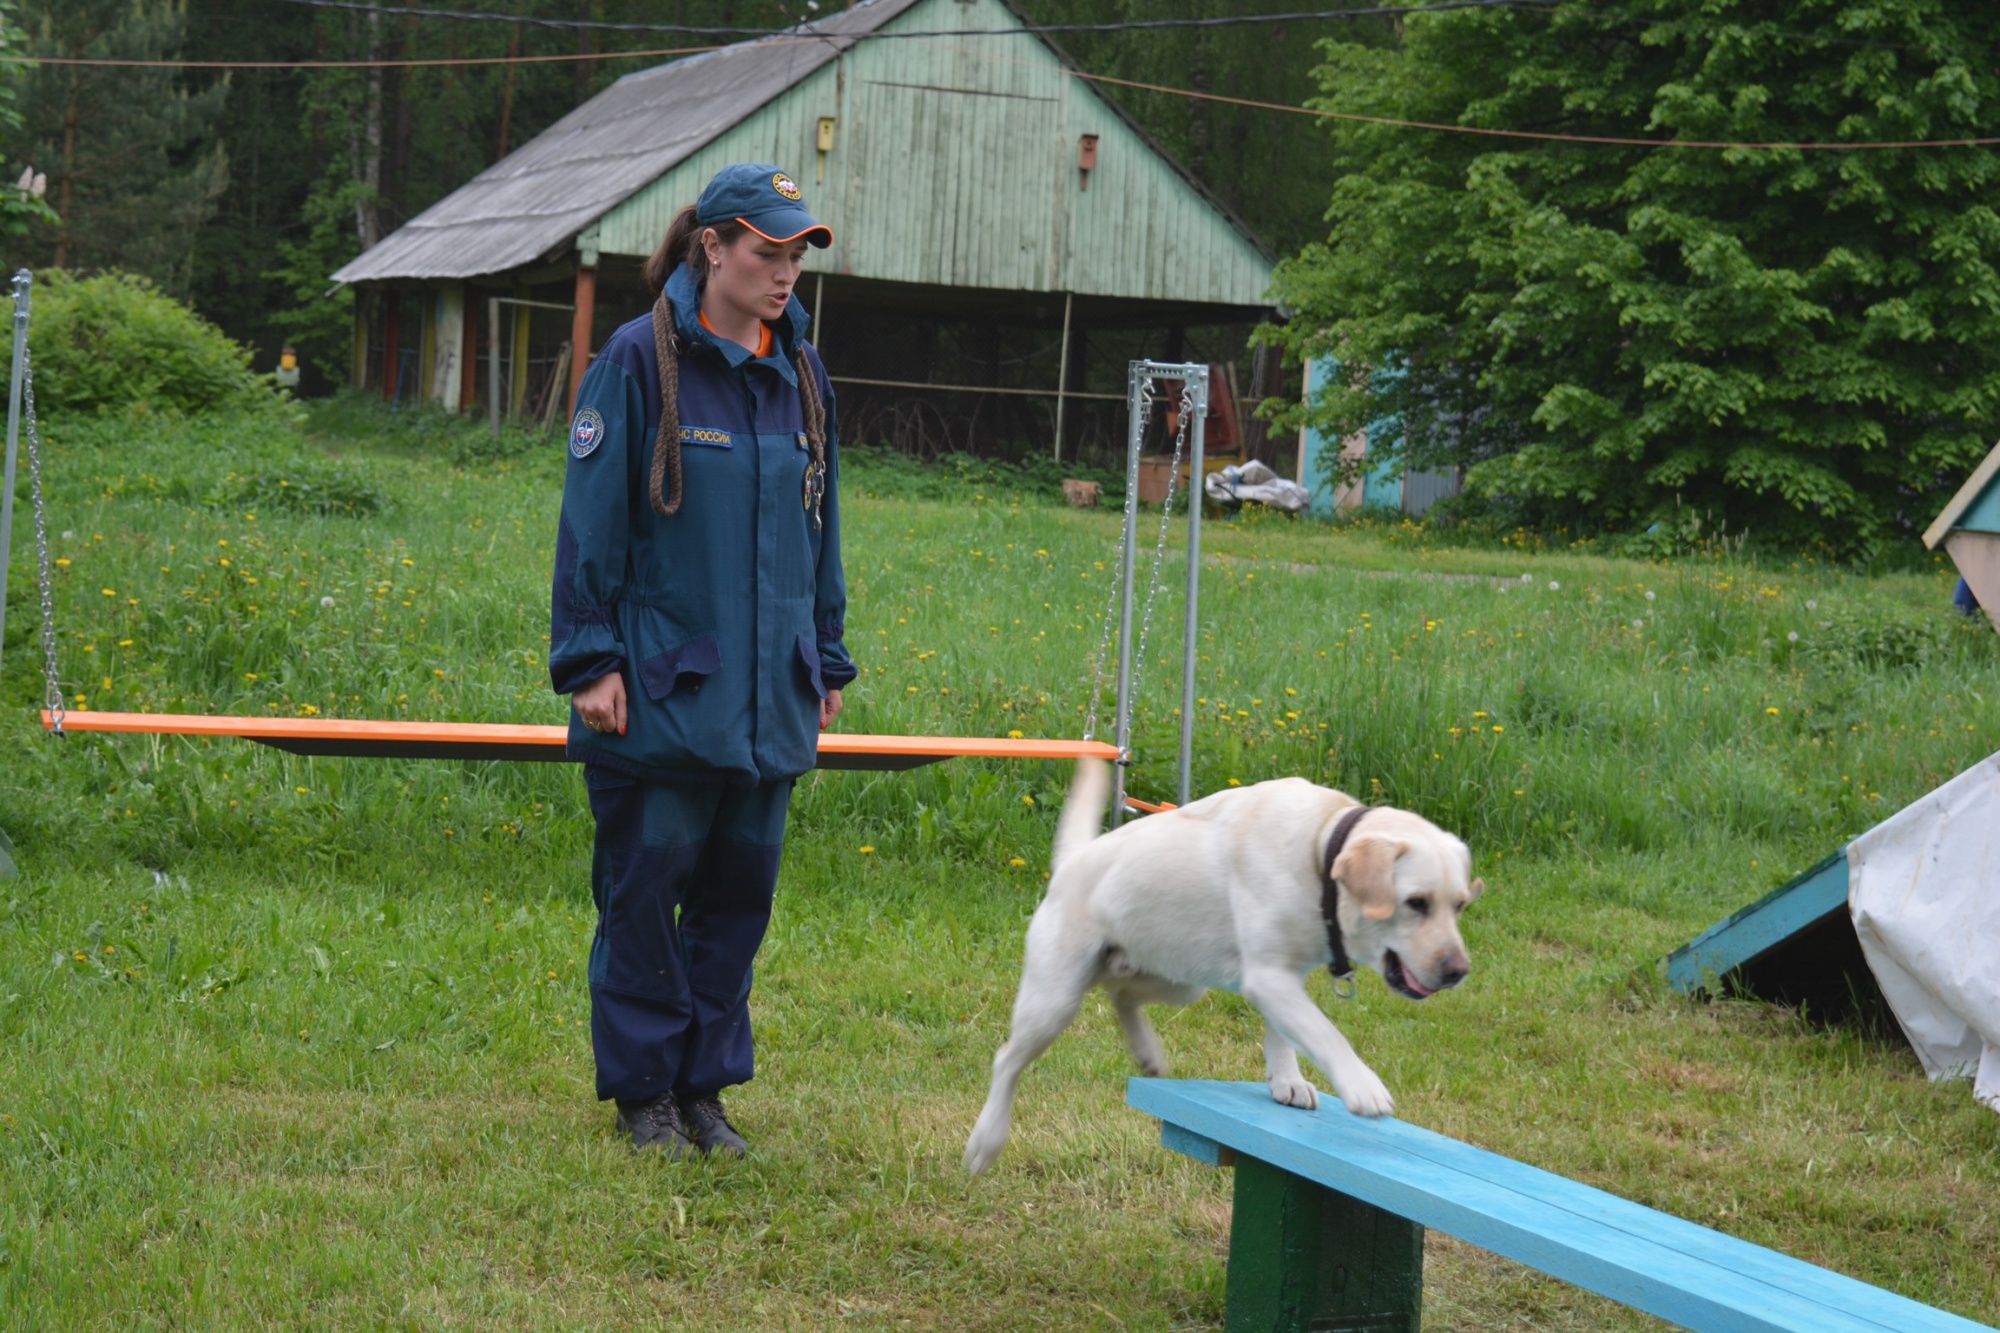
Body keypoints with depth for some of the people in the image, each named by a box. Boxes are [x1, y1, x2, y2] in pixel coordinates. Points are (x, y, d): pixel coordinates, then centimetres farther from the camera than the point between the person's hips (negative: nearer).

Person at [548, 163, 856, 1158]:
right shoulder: (641, 361, -6)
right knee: (645, 888, 1)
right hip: (661, 693, -5)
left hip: (768, 695, 5)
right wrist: (590, 660, -10)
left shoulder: (800, 374, 11)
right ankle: (644, 1093, 13)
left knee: (739, 890, 8)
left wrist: (827, 662, 18)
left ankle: (705, 1086, 19)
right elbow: (592, 518, -7)